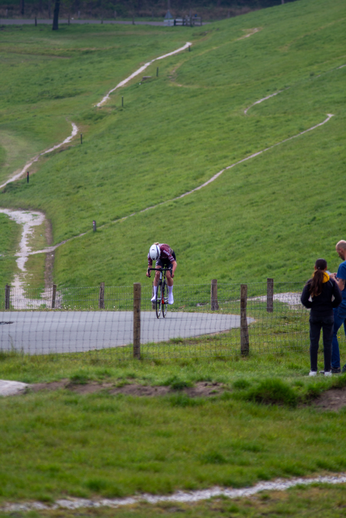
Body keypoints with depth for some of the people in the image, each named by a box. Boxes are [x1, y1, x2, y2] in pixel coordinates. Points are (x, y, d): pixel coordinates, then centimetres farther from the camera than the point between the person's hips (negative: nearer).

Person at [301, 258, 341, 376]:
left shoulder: (311, 282, -5)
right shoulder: (331, 282, -6)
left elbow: (304, 299, -9)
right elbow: (338, 298, -8)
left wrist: (311, 305, 8)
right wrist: (331, 305, 9)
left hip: (315, 315, 0)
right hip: (328, 315, 0)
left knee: (314, 342, 6)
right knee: (327, 342, 5)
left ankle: (313, 370, 5)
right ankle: (327, 370, 6)